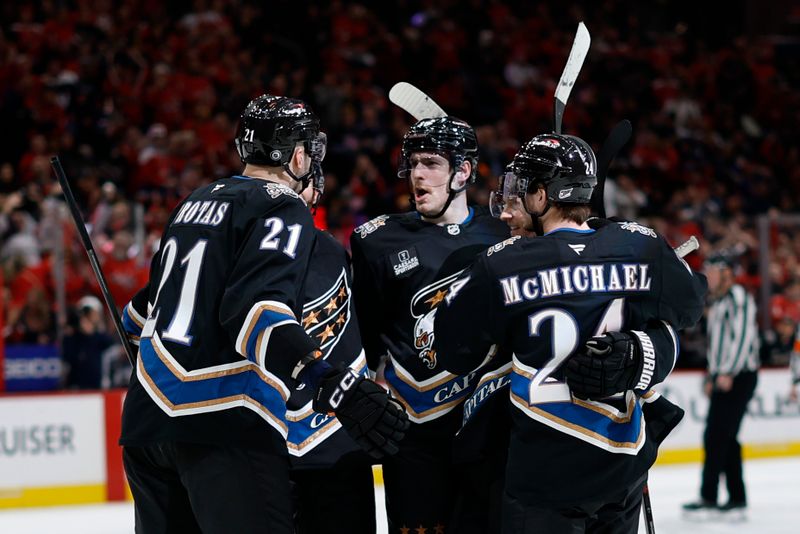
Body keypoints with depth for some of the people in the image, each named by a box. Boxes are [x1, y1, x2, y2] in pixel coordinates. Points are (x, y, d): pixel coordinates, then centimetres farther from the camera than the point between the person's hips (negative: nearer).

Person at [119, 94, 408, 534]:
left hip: (147, 415, 9)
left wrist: (134, 319, 59)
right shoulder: (282, 208, -4)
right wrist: (334, 385, -33)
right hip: (223, 425, -9)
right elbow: (256, 307, -21)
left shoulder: (197, 201, 21)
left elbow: (158, 294, 35)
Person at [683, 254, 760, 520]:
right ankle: (737, 499, 9)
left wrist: (727, 372, -23)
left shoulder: (738, 297, -9)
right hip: (724, 378, 10)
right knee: (725, 438, 7)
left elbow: (743, 336, -19)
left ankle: (708, 499, -10)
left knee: (716, 436, -11)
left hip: (739, 376, -10)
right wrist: (712, 377, 21)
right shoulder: (718, 303, 22)